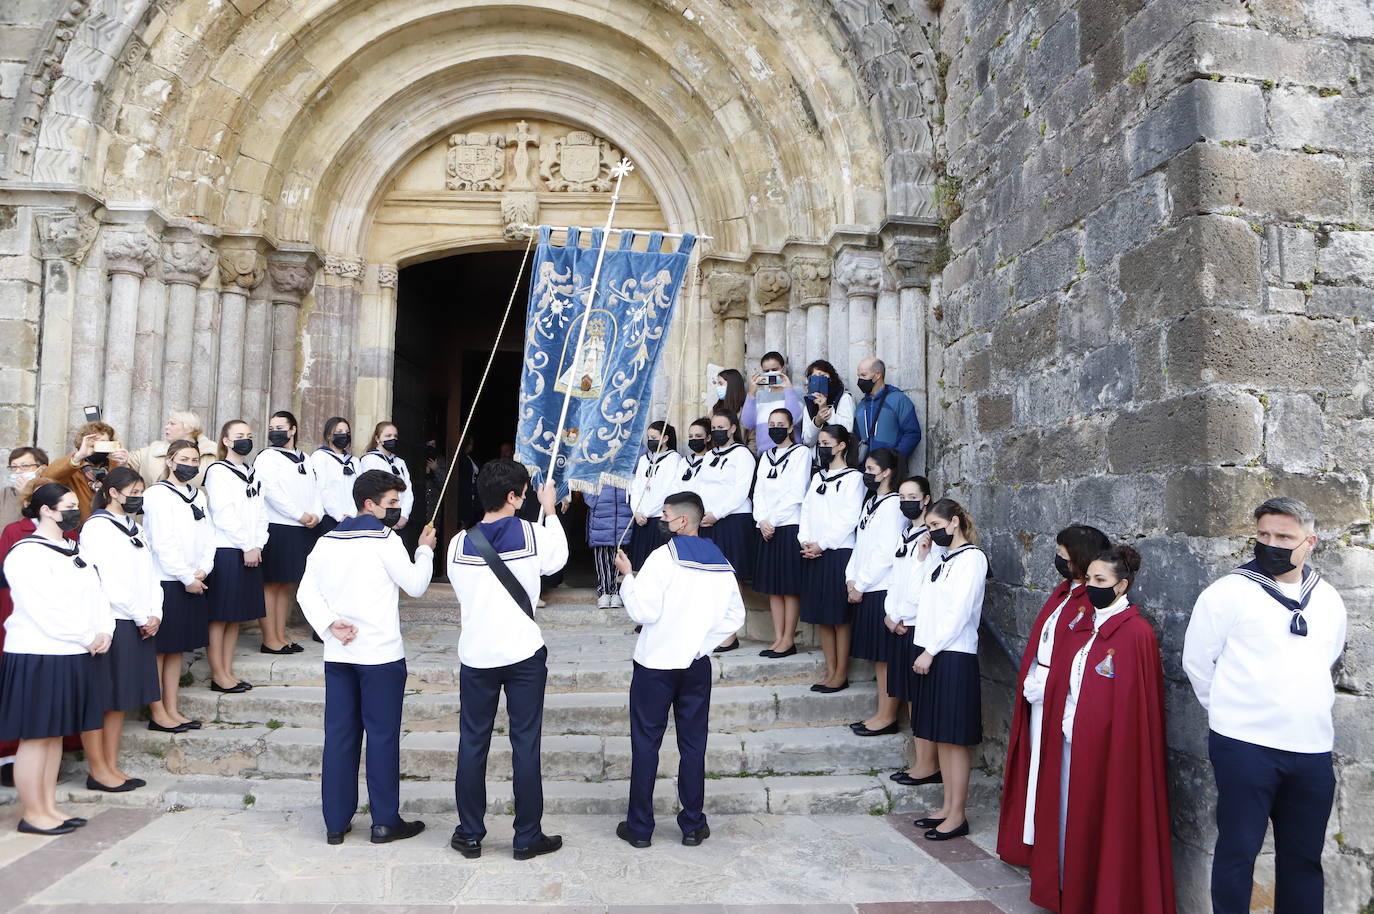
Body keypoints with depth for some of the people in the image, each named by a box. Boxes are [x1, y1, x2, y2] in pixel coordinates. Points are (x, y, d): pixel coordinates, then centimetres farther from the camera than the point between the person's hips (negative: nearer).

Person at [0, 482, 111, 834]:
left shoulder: (72, 551, 15)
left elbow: (96, 594, 11)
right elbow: (46, 610, -19)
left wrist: (104, 631, -5)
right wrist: (87, 639, -13)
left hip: (70, 656, 8)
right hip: (37, 656, -8)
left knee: (55, 732, 13)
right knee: (36, 735, 0)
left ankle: (49, 806, 22)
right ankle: (32, 814, 9)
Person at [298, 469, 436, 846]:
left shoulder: (327, 540, 8)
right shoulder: (385, 540, -10)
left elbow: (306, 590, 4)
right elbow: (415, 585, -3)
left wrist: (330, 624, -4)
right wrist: (425, 550, 11)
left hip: (338, 655, 6)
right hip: (380, 654, -6)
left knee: (339, 735, 10)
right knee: (383, 735, 3)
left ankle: (336, 822, 17)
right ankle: (385, 821, 10)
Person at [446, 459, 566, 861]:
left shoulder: (459, 544, -4)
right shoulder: (534, 534, -11)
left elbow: (460, 591, 11)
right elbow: (558, 559, 11)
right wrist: (550, 510, 21)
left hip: (476, 656, 2)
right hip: (524, 654, -2)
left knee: (472, 744, 13)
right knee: (525, 745, 7)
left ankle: (469, 835, 22)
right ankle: (527, 838, 16)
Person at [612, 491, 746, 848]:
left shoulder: (664, 557, -14)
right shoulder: (721, 564, 5)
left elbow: (643, 611, -17)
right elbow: (735, 616, 8)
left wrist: (627, 575, -6)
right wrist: (703, 641, 10)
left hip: (655, 664, -4)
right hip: (697, 665, 4)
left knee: (646, 744, 6)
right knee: (693, 745, 11)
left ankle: (639, 827, 13)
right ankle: (693, 825, 18)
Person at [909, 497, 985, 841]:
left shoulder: (971, 558, -10)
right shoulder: (942, 556, 15)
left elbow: (959, 613, -16)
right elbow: (928, 601, 10)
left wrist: (930, 651, -16)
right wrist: (926, 557, 8)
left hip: (953, 656, -8)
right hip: (931, 652, 8)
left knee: (954, 738, -1)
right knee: (940, 737, 13)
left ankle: (957, 815, 7)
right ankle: (948, 808, 23)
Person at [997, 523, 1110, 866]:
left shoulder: (1093, 602, -18)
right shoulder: (1064, 591, 12)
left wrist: (1043, 687, -16)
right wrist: (1030, 682, 9)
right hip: (1038, 696, 9)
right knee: (1035, 770, 16)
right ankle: (1032, 842, 29)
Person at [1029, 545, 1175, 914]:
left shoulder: (1136, 634, -14)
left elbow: (1134, 702, -15)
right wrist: (1062, 727, 9)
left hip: (1106, 745, -7)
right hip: (1069, 742, 7)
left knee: (1098, 819, 3)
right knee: (1069, 816, 14)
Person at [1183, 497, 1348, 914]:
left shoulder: (1329, 600, 9)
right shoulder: (1229, 592, -7)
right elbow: (1197, 660, -1)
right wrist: (1230, 710, 3)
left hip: (1312, 749, 5)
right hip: (1245, 745, -5)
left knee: (1303, 856, 15)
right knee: (1238, 851, 1)